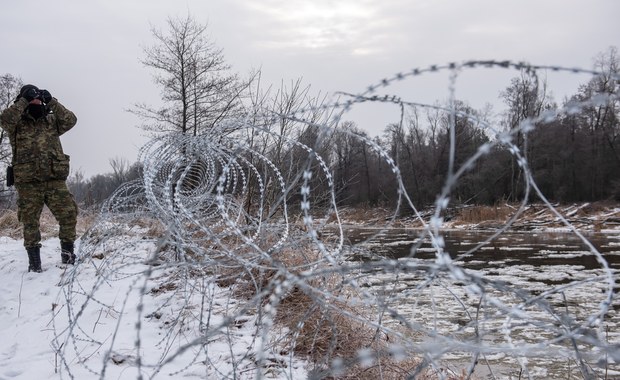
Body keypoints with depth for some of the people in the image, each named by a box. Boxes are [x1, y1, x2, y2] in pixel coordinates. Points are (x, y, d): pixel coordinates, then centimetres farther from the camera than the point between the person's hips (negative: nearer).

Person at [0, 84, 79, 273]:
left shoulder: (51, 121, 16)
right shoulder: (16, 124, 9)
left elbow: (70, 120, 0)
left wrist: (51, 102, -6)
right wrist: (24, 100, -12)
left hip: (55, 180, 2)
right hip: (28, 183, -1)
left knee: (68, 215, -5)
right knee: (30, 222, 3)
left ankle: (67, 255, 9)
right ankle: (34, 262, 13)